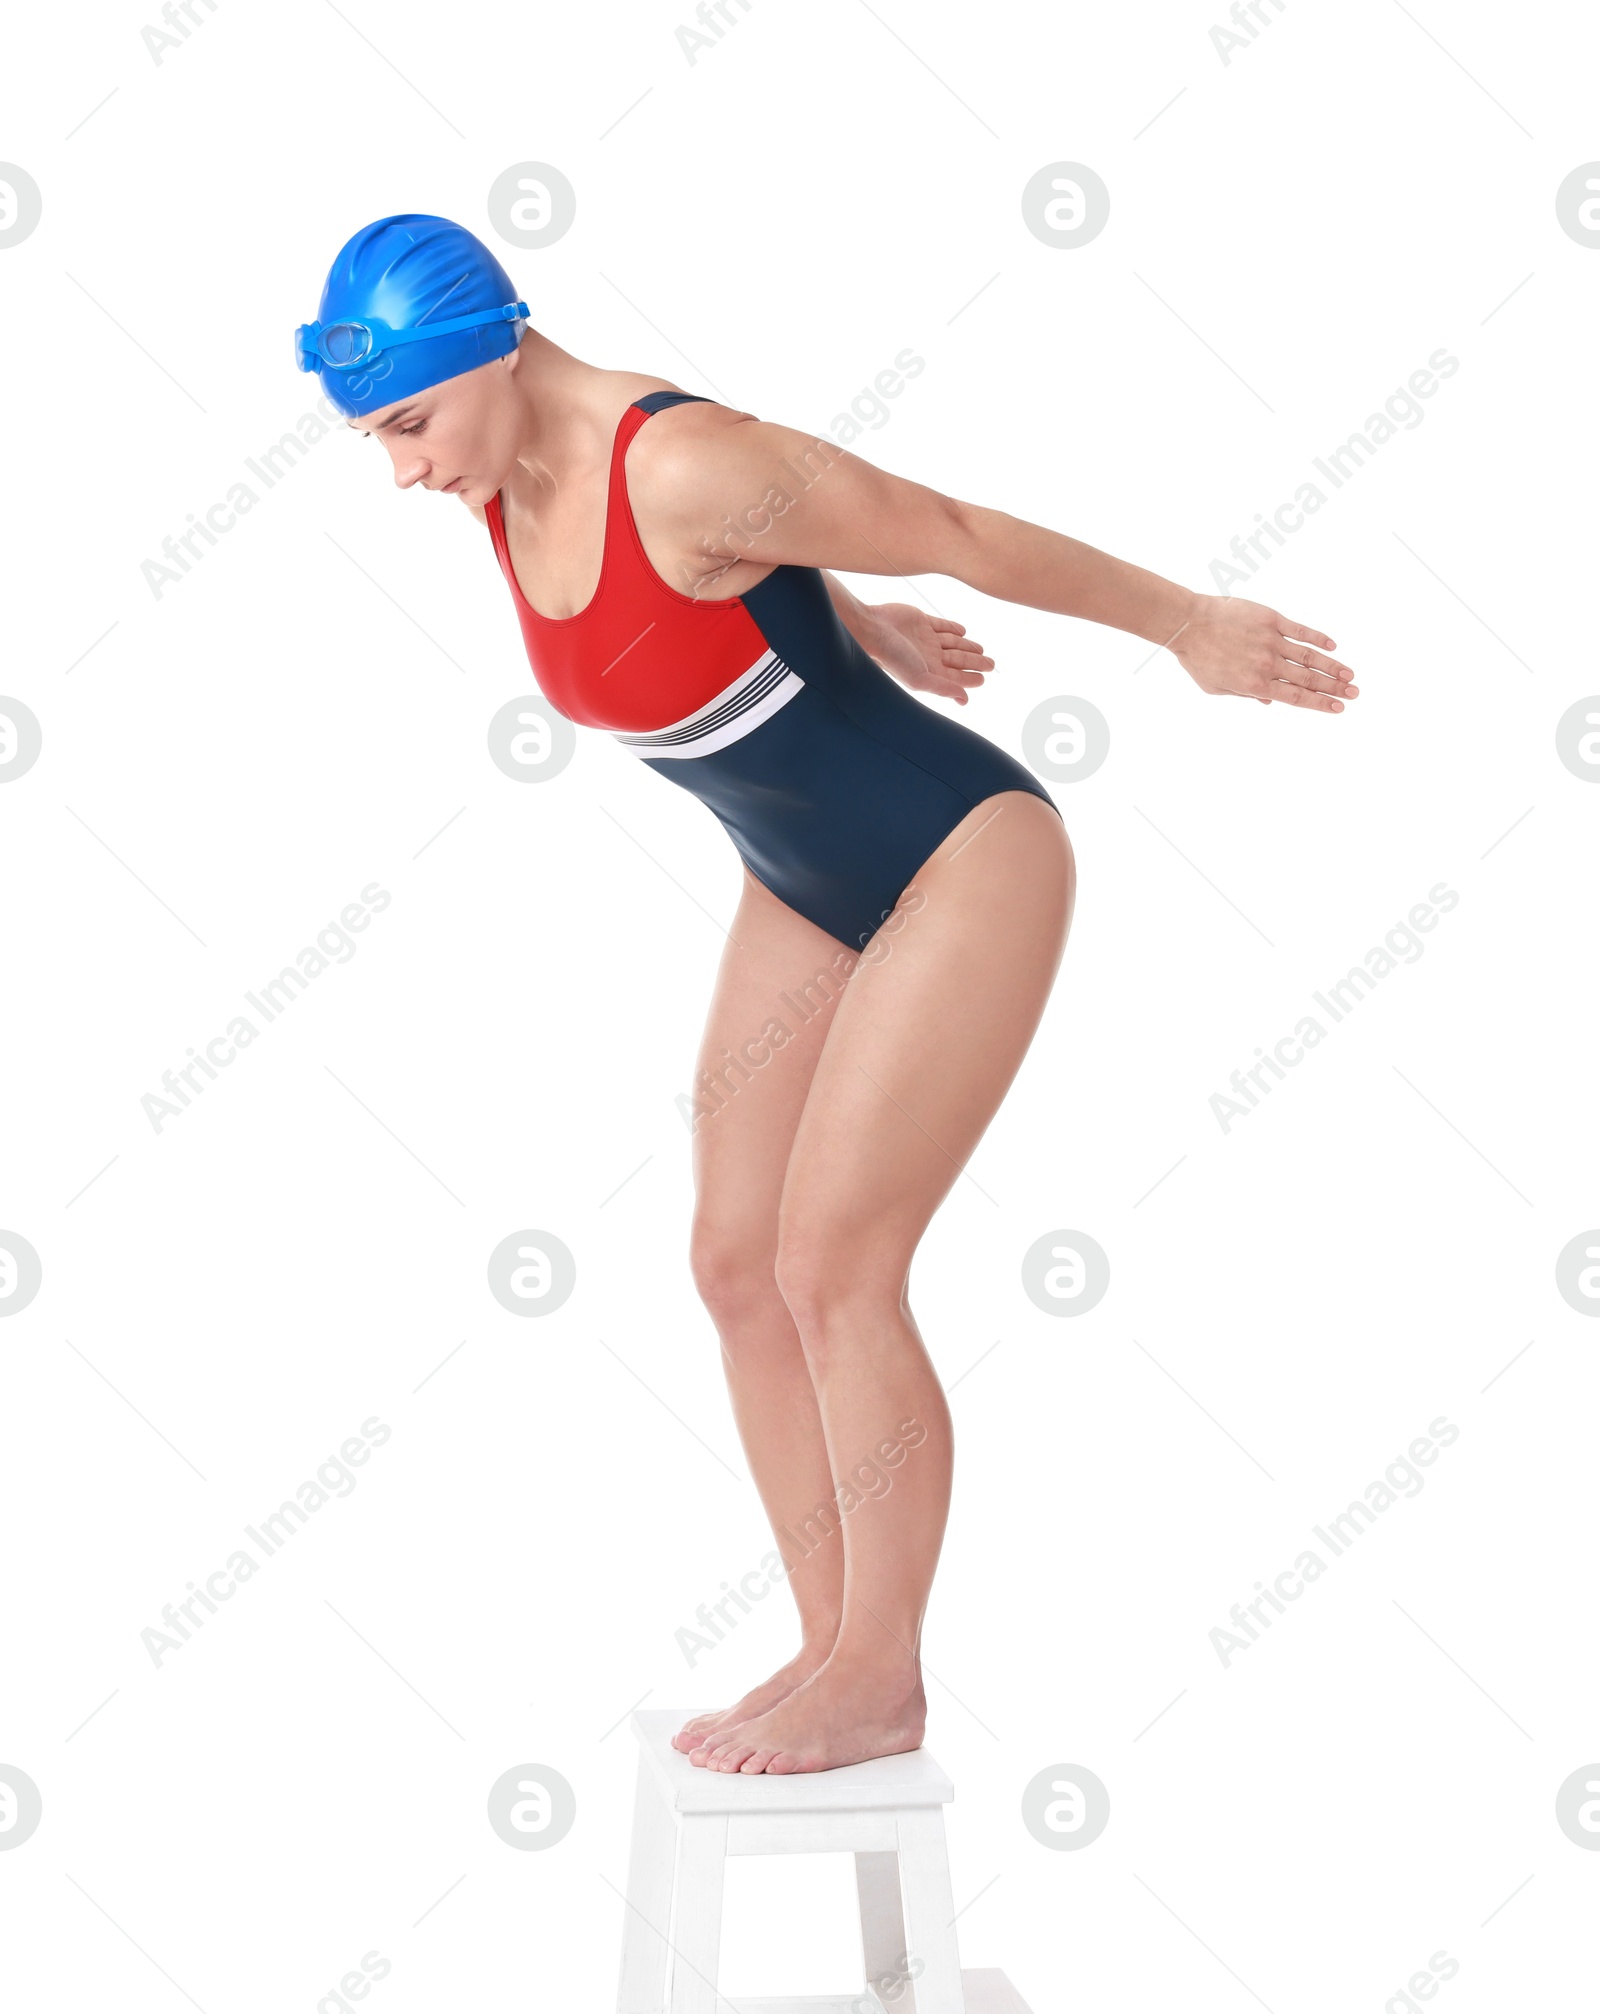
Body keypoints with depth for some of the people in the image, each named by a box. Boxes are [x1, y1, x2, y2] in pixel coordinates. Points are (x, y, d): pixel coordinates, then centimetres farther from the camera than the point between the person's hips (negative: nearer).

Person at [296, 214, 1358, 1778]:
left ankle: (882, 1681, 10)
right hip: (806, 894, 9)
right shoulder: (505, 483, 0)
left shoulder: (682, 465, -27)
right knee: (735, 1266, 4)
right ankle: (834, 1648, 18)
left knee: (831, 1271, -9)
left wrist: (1189, 627, -6)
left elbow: (956, 534, -17)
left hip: (963, 866, -8)